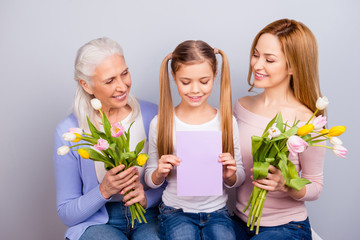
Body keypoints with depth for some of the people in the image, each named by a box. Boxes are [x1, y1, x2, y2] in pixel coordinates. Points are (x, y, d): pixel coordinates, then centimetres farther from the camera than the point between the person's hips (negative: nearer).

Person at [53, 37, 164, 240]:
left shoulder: (152, 115, -6)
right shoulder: (68, 132, -11)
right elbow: (66, 213, -3)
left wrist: (147, 197, -16)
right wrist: (104, 191, -20)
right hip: (96, 221, 0)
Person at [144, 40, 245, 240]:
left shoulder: (227, 122, -3)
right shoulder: (160, 124, -5)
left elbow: (238, 180, 6)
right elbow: (151, 181, 5)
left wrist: (230, 176, -15)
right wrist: (160, 173, -16)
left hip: (216, 210, 1)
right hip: (176, 211, 0)